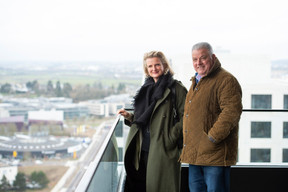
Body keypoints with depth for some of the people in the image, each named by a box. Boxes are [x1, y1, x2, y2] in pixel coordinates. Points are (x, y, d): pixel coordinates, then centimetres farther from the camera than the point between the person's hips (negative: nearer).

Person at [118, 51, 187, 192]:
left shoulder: (175, 88, -2)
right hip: (143, 148, 6)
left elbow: (185, 117, -8)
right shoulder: (146, 89, 19)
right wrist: (129, 116, 7)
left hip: (163, 150, -6)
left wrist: (172, 138, -14)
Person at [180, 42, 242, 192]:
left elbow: (231, 112, -21)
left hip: (215, 154, -9)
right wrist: (187, 144, 20)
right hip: (194, 154, 9)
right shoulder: (196, 81, 20)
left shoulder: (226, 80, -10)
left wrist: (212, 138, -22)